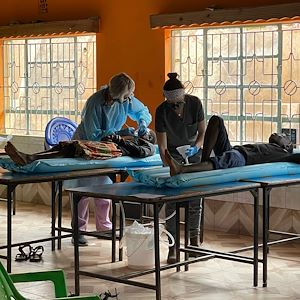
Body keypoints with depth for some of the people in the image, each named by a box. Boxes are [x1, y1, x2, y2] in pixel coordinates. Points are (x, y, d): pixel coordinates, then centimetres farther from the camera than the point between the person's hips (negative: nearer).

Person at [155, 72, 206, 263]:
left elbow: (203, 132, -7)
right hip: (173, 155, -2)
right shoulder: (162, 111, -23)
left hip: (194, 152, 2)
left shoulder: (195, 103, -19)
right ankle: (173, 246, -5)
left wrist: (196, 147, -26)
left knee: (196, 198, 2)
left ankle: (194, 239, 18)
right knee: (172, 201, -9)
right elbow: (162, 146, -21)